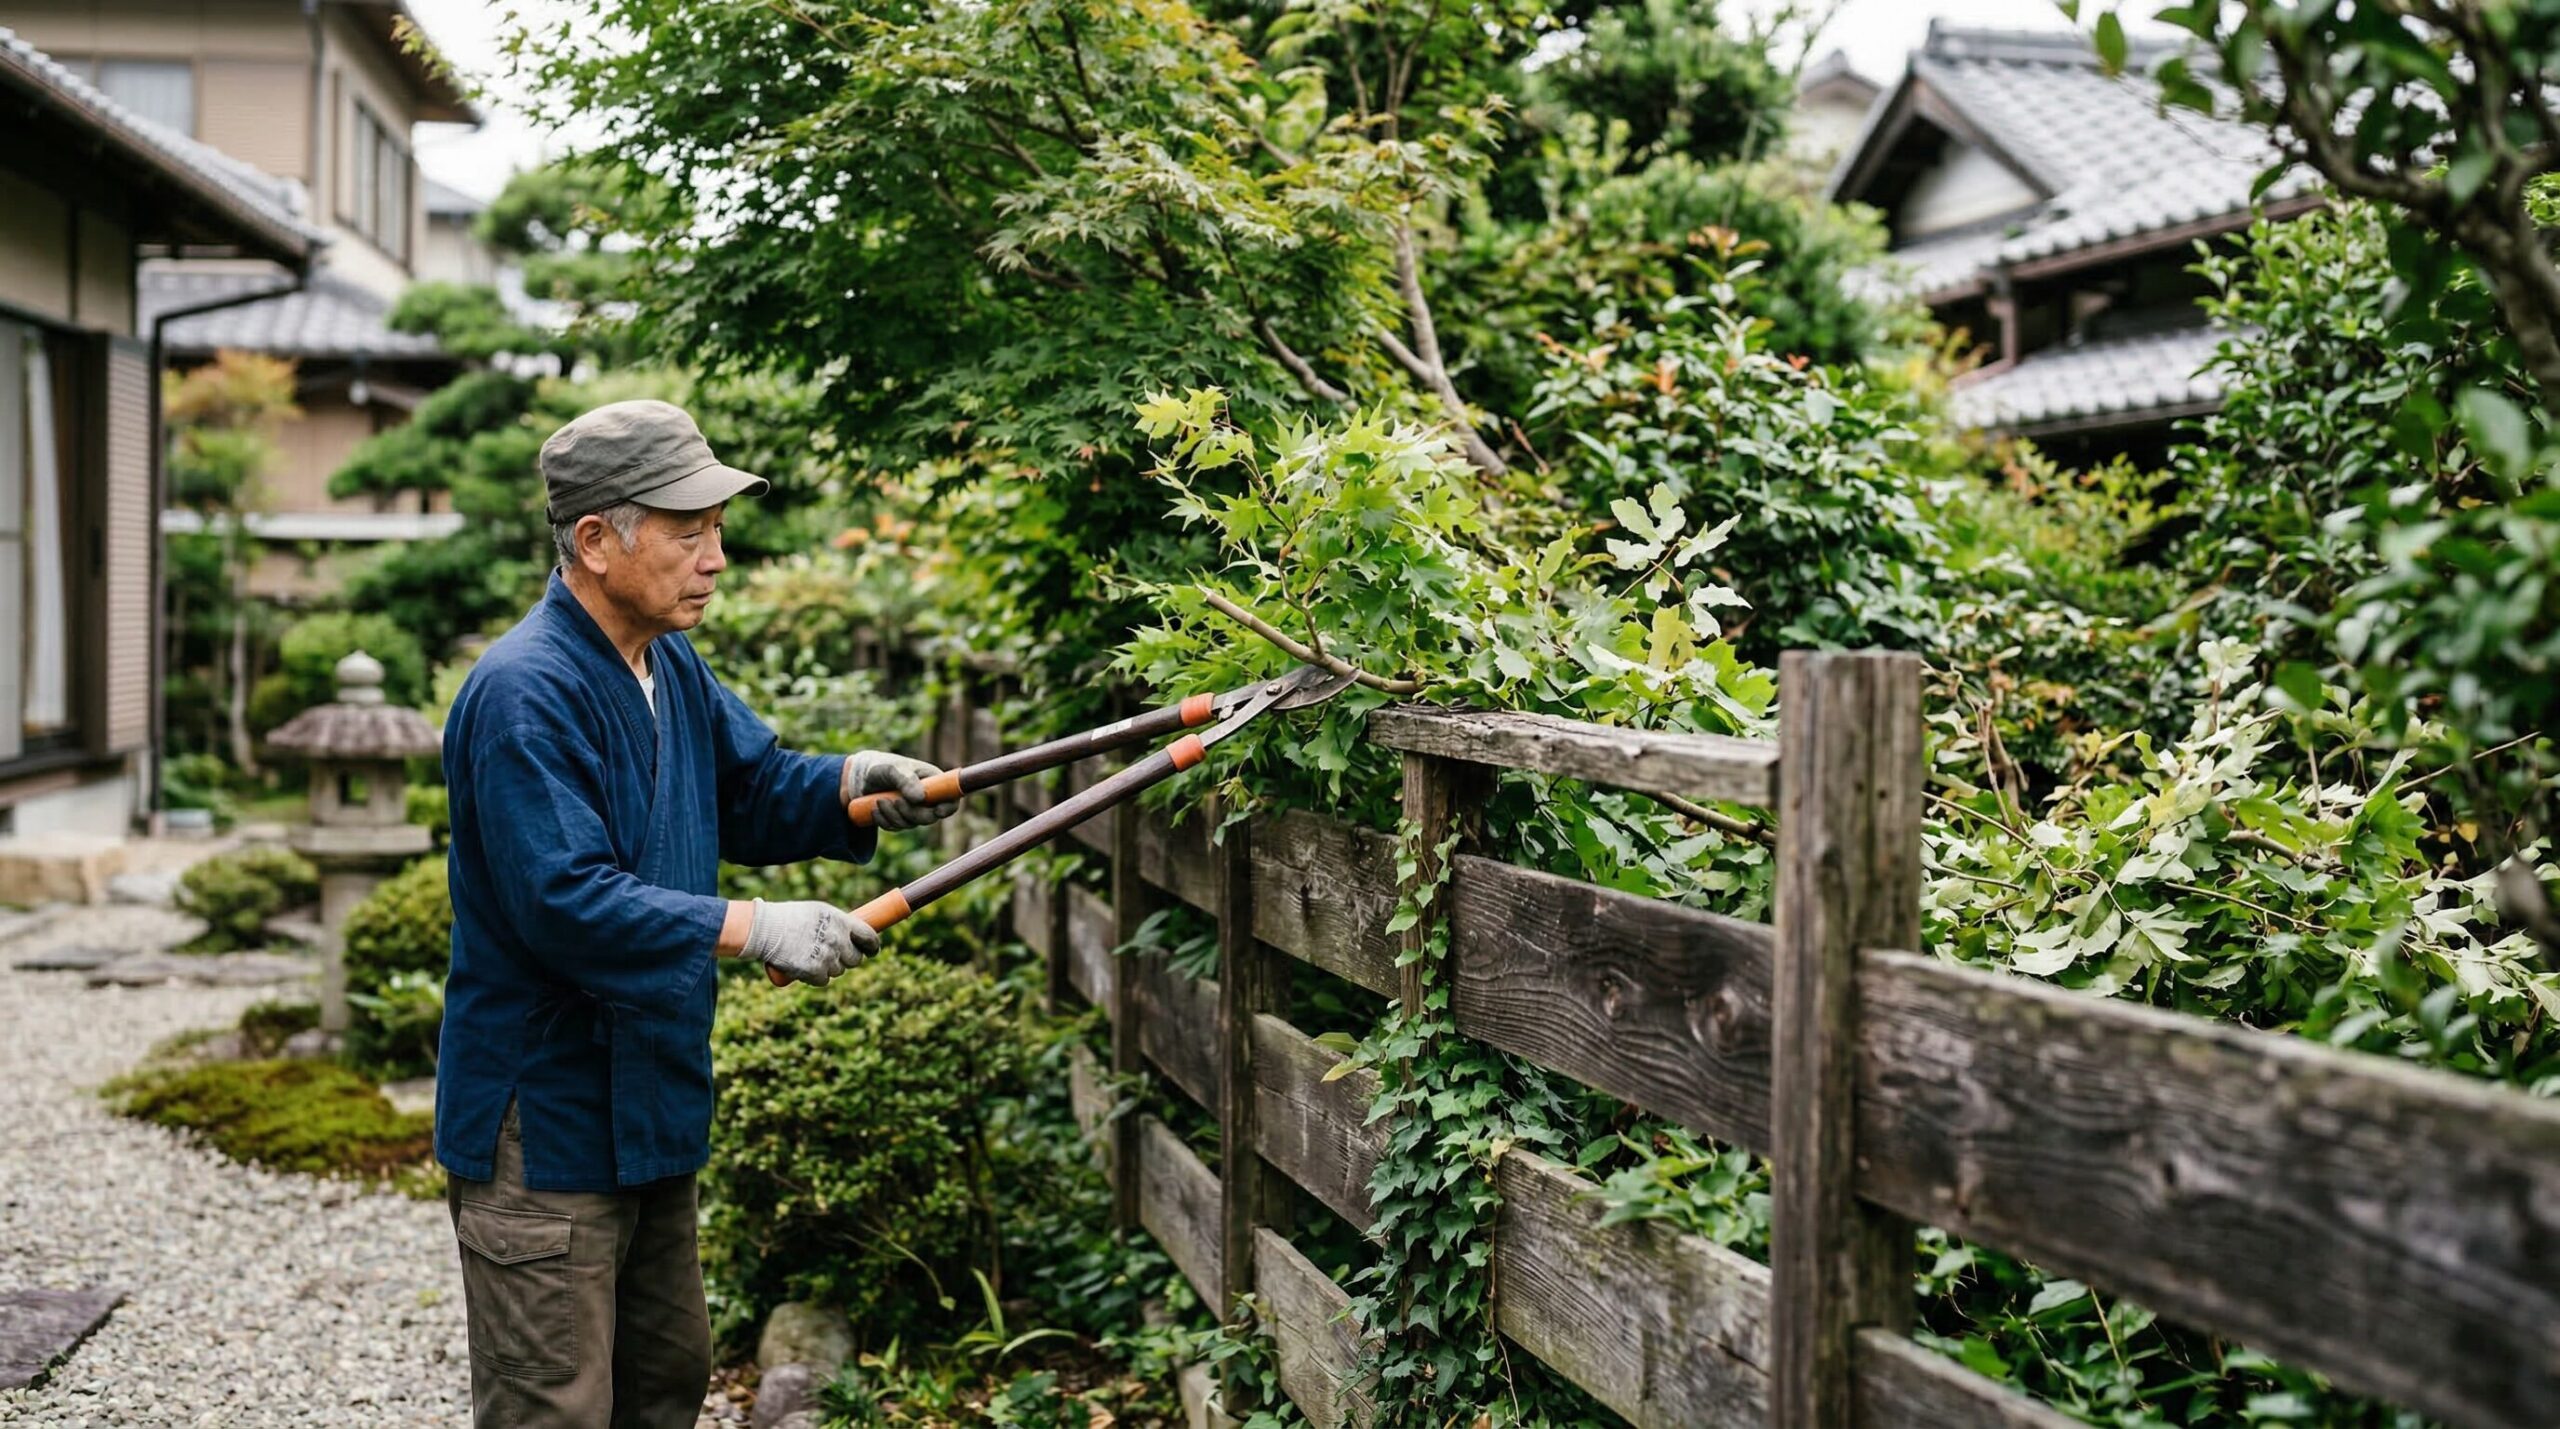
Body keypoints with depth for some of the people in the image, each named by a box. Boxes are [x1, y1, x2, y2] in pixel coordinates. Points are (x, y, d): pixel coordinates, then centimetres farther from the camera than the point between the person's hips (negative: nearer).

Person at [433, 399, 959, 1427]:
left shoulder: (671, 667, 7)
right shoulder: (524, 694, -23)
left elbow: (752, 793, 16)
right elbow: (564, 900, -31)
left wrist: (848, 784, -4)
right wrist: (751, 929, -34)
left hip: (648, 1104, 10)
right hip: (545, 1127, -10)